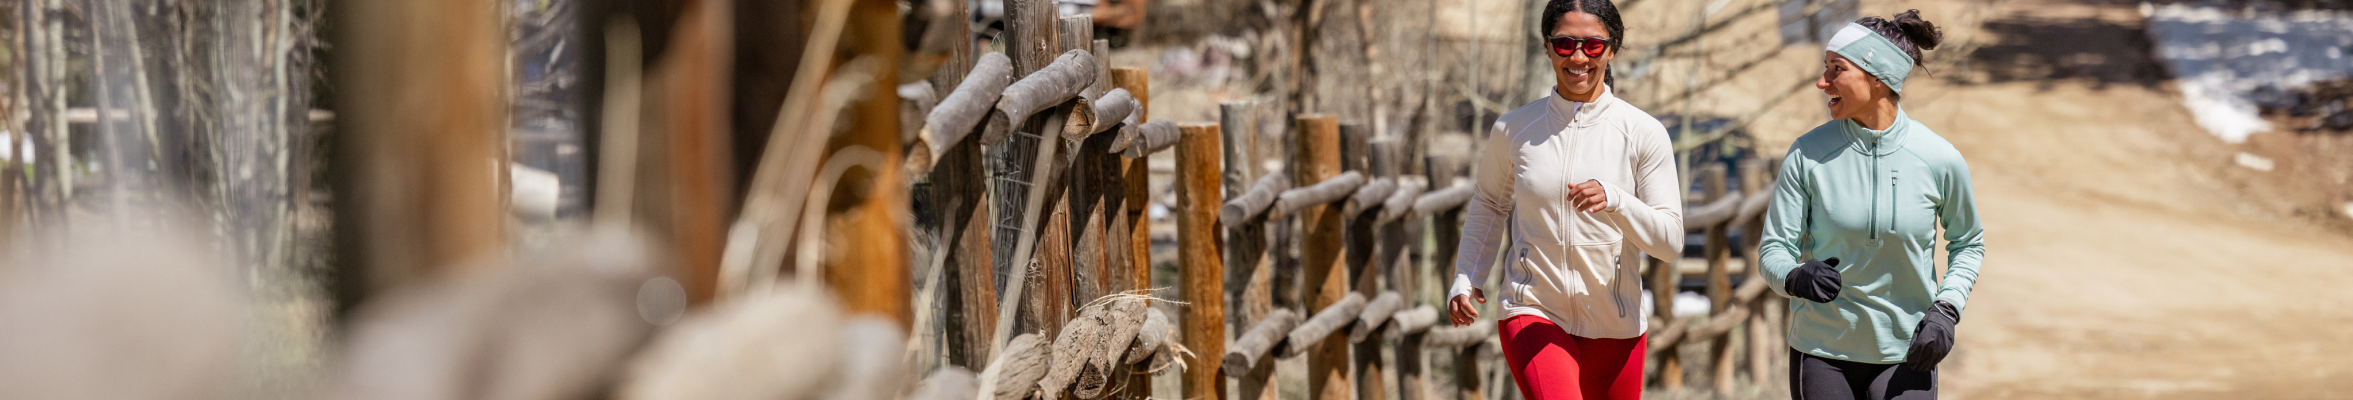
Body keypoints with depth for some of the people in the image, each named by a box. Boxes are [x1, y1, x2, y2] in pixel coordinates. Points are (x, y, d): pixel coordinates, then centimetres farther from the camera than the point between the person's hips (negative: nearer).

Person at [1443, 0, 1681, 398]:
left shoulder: (1643, 133, -4)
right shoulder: (1514, 128, 0)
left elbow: (1671, 239, -8)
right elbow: (1490, 205, 18)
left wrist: (1613, 199, -24)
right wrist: (1465, 279, 6)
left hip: (1615, 328, 1)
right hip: (1533, 314, -1)